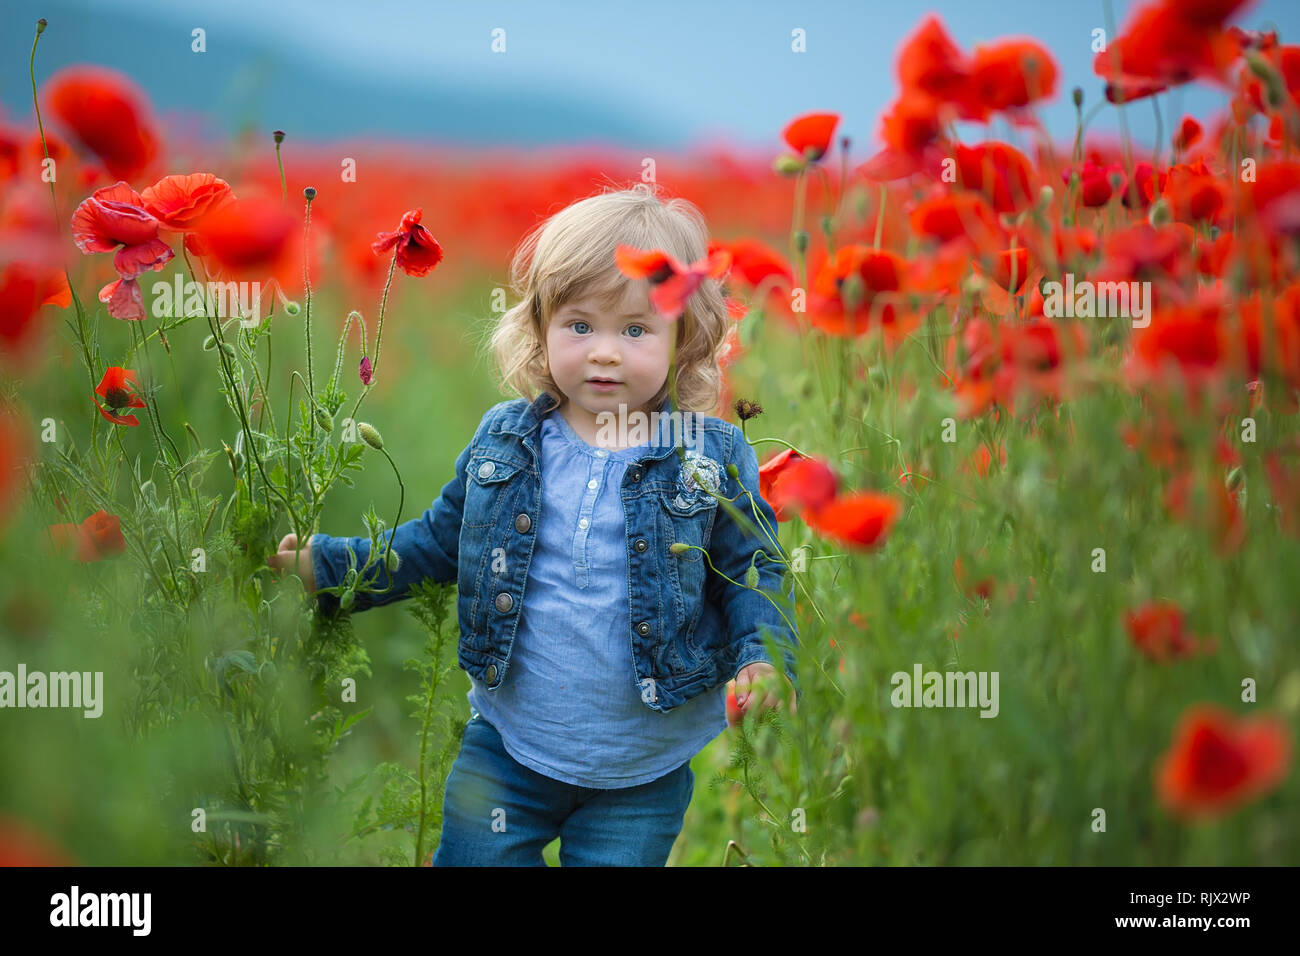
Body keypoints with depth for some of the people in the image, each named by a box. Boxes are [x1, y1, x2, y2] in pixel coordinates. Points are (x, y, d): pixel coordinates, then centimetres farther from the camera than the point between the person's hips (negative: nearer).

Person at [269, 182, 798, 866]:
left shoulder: (712, 457, -8)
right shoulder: (504, 440, -2)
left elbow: (751, 569, 0)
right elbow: (437, 541, 10)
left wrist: (766, 658, -17)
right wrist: (326, 564, 5)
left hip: (642, 769, -2)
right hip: (507, 744, 2)